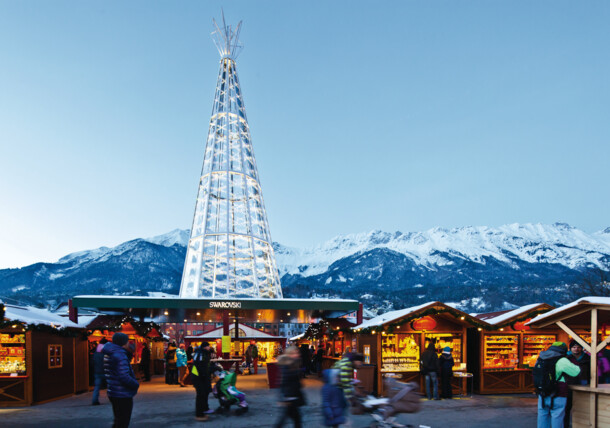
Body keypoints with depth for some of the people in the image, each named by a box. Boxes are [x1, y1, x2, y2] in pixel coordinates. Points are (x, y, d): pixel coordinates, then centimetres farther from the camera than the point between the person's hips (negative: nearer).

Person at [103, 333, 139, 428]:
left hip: (114, 394, 10)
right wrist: (136, 384, -12)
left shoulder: (109, 354, 10)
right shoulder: (120, 355, -21)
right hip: (122, 395, -10)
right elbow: (124, 377, -26)